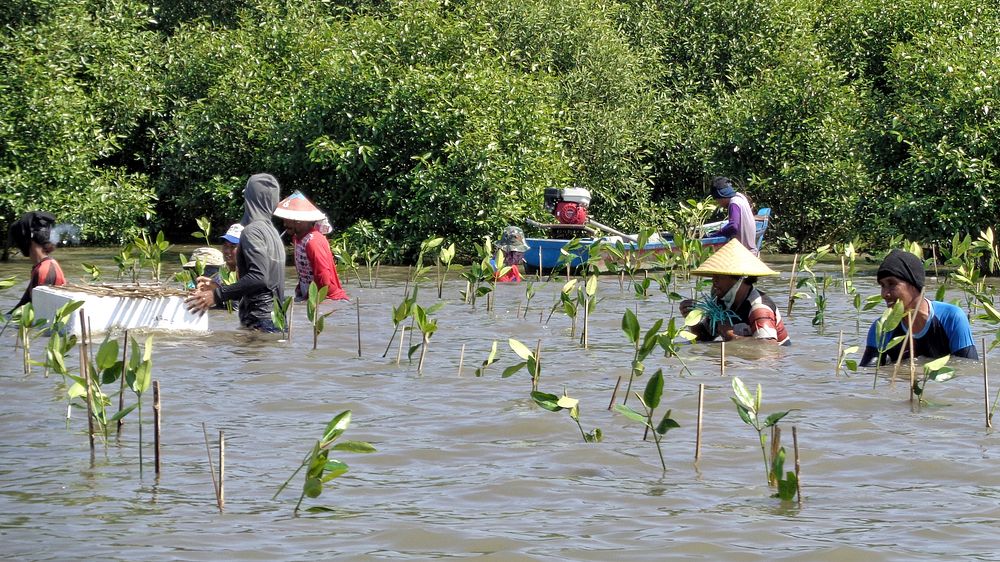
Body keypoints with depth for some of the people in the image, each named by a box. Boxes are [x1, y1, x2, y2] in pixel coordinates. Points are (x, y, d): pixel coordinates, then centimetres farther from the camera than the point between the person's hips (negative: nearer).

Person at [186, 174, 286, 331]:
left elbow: (258, 276, -22)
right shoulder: (271, 231, 19)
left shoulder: (252, 231, -10)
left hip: (260, 320, -9)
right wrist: (218, 287, 23)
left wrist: (217, 296, -18)